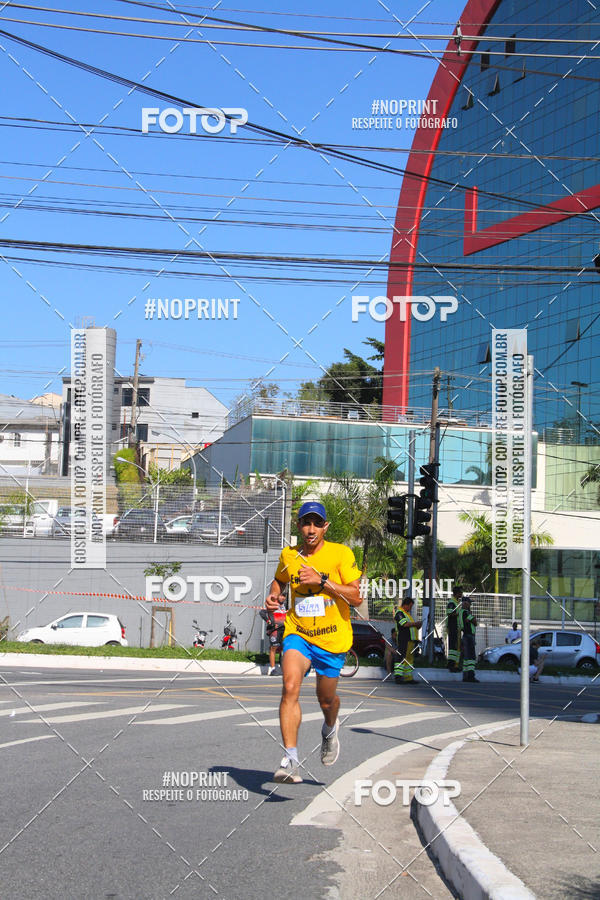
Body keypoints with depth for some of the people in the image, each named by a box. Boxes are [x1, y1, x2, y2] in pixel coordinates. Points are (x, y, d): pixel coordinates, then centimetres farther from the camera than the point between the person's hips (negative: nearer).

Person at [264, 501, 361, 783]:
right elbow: (280, 579, 24)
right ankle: (291, 761, -27)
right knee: (290, 687, -23)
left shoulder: (341, 553, -9)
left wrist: (322, 581, -23)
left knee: (326, 699, 13)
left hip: (332, 638, -1)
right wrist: (273, 596, 2)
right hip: (298, 634, 1)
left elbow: (356, 597, -14)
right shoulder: (288, 555, 2)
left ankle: (330, 729, 51)